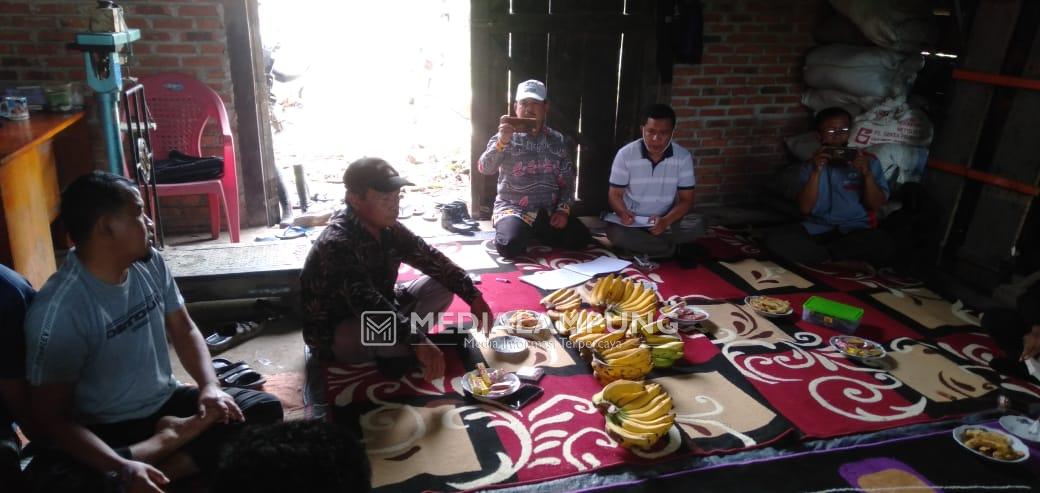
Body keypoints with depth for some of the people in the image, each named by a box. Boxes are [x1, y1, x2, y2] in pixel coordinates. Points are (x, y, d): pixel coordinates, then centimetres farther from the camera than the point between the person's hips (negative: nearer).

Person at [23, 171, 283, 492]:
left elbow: (184, 331, 9)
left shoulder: (150, 264, -2)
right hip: (105, 431, -5)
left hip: (166, 403, 6)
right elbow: (50, 418, -20)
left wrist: (210, 387, -10)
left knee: (266, 409, -13)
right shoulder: (57, 310, -21)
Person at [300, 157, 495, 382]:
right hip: (335, 335, -8)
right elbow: (365, 302, -42)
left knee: (441, 287, -3)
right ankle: (392, 355, -5)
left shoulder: (389, 229, -6)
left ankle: (394, 345, -5)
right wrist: (418, 341, -51)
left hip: (379, 312, 8)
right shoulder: (337, 244, -30)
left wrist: (473, 296, -10)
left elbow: (432, 260, 1)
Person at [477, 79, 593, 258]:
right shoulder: (506, 137, 0)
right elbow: (484, 169, -14)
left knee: (580, 239, -17)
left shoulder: (557, 140, 8)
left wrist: (563, 209, -7)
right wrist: (502, 141, -28)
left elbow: (567, 180, 8)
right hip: (513, 209, -3)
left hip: (549, 211, 4)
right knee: (510, 246, -32)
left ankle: (537, 234, 9)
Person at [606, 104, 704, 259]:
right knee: (615, 233, -34)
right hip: (632, 221, -1)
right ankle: (672, 247, -17)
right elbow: (615, 194, -6)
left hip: (666, 221, 1)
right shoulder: (625, 154, -12)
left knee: (697, 225, -27)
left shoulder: (683, 157, -8)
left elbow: (686, 200, -5)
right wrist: (623, 213, -31)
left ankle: (639, 243, -16)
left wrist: (665, 221, -26)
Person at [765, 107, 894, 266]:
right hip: (817, 229, 0)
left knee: (883, 243, -34)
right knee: (776, 240, -28)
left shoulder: (868, 162, 8)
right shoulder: (811, 165, 9)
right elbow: (805, 209, -3)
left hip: (856, 230, 0)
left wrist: (867, 174, -12)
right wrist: (816, 172, -12)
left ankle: (821, 258, -18)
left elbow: (876, 205, 2)